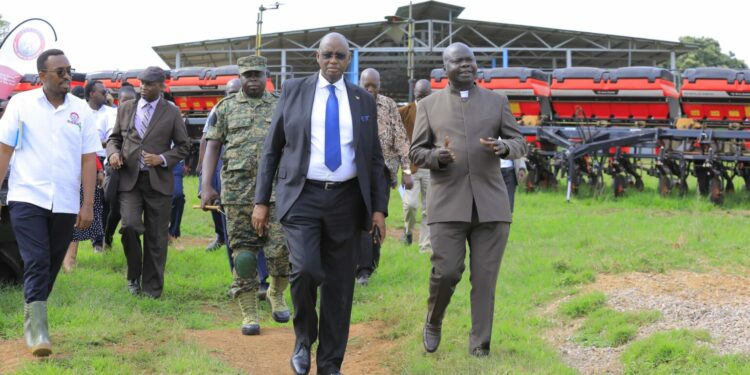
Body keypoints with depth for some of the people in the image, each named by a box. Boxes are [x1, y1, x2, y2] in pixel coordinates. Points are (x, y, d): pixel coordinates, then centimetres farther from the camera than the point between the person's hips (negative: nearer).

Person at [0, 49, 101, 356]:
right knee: (36, 263, -11)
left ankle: (31, 318, 27)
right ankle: (37, 330, -10)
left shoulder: (81, 110, 4)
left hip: (66, 204, 3)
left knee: (51, 267, 11)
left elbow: (89, 159, 3)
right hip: (28, 199, -3)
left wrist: (88, 205, -2)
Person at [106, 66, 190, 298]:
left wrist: (162, 159, -10)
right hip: (129, 179, 1)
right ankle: (133, 277, 5)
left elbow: (182, 147, 6)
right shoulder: (126, 108, 10)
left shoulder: (172, 113, 4)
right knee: (130, 226, -17)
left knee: (156, 237, 3)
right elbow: (114, 138, 18)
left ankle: (152, 286, 15)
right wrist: (113, 152, -4)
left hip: (158, 181, -1)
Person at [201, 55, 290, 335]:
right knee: (243, 252, 2)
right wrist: (206, 186, -2)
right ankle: (249, 314, 9)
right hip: (237, 189, 0)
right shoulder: (226, 107, 9)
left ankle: (276, 294, 22)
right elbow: (213, 145, 7)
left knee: (281, 248, -7)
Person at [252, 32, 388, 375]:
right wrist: (261, 201, 0)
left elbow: (374, 159, 11)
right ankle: (304, 338, 7)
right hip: (302, 196, -2)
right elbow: (272, 148, 6)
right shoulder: (293, 91, 5)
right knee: (305, 270, -20)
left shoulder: (363, 100, 9)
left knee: (339, 285, 3)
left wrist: (379, 208, 3)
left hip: (346, 200, 2)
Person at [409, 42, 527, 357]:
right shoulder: (429, 105, 9)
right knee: (446, 271, -8)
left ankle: (480, 346, 9)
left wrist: (503, 148, -13)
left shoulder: (497, 101, 11)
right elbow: (416, 152, 9)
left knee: (485, 278, 1)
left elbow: (519, 144, 10)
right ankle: (433, 323, 21)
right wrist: (436, 157, -14)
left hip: (490, 203, 1)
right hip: (448, 203, -1)